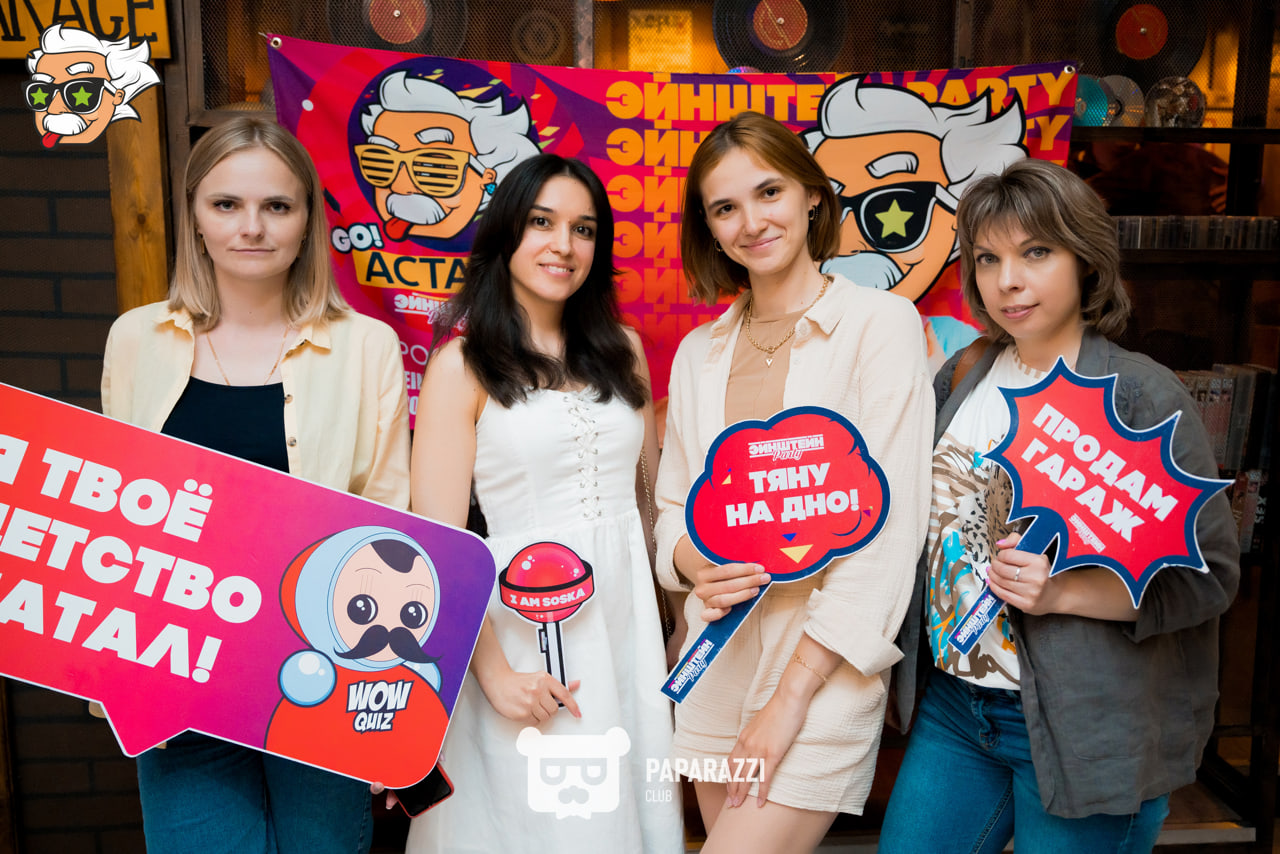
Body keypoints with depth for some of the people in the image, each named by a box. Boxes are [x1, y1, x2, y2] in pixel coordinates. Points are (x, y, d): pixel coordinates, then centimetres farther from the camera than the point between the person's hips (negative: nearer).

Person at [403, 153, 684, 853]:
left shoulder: (623, 350, 9)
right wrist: (493, 672, -15)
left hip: (627, 628, 4)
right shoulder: (463, 365, -6)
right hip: (519, 637, -4)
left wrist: (664, 614, 10)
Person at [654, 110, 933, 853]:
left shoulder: (880, 321, -7)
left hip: (825, 678, -4)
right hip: (715, 668, 5)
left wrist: (792, 694, -14)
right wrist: (693, 563, -11)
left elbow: (890, 521, -12)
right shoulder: (700, 350, 8)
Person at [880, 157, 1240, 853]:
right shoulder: (958, 379, 5)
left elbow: (1210, 571, -12)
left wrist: (1065, 592, -23)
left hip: (1083, 729, -5)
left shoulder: (1141, 395, -12)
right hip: (950, 706, 5)